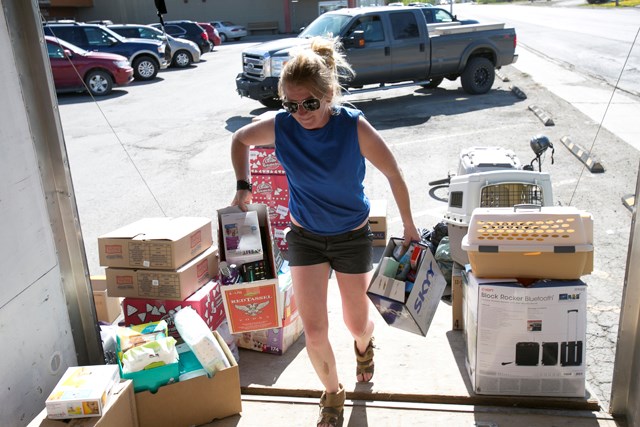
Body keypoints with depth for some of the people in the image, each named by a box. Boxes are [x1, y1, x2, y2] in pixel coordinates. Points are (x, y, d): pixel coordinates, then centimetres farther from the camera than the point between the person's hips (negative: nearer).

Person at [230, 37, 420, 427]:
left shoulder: (354, 127, -25)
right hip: (305, 237, 1)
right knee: (315, 332, -4)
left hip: (353, 237, -1)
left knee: (358, 325, 13)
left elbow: (395, 175, -14)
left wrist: (409, 227, -5)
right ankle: (333, 394, 28)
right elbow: (240, 139, 5)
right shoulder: (280, 126, -18)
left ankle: (364, 345, 54)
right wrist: (244, 186, -2)